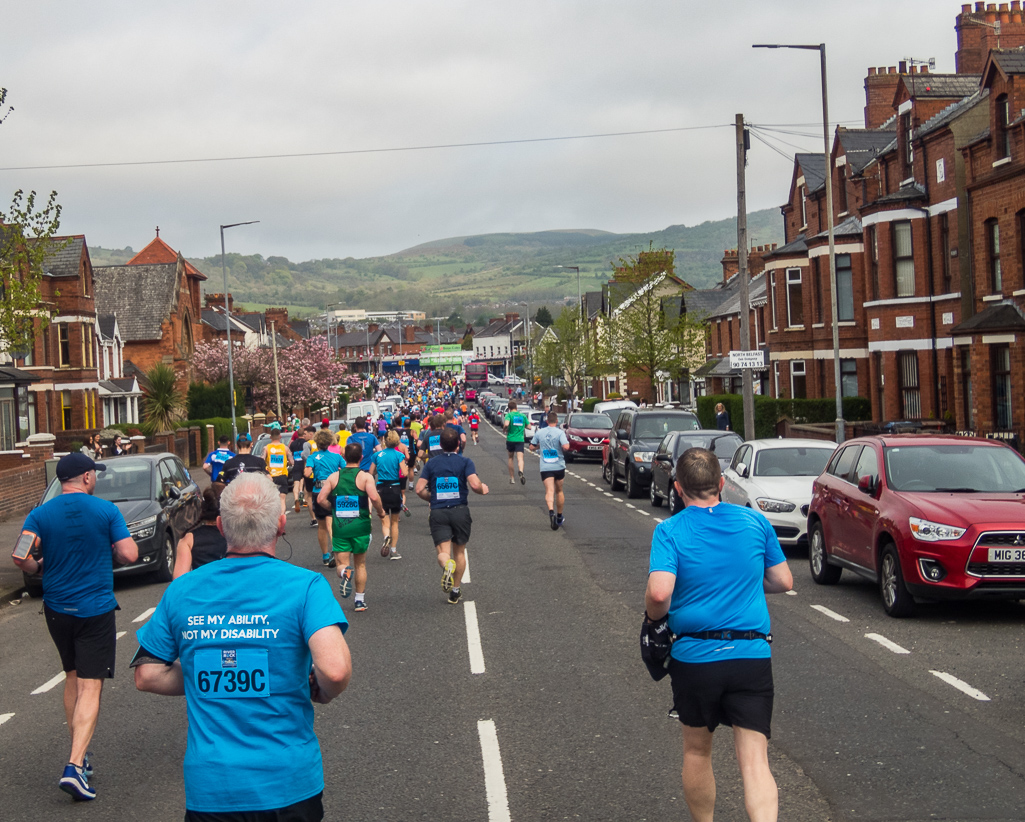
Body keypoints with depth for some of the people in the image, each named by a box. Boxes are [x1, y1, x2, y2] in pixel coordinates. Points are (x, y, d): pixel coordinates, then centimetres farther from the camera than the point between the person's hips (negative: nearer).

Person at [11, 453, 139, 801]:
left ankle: (79, 754, 24)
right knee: (90, 687, -4)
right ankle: (75, 765, -17)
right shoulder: (106, 510, -9)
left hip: (57, 608, 4)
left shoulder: (40, 515, -2)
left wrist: (38, 566, 11)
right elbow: (129, 555, -11)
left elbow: (22, 560, -9)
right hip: (96, 609, -4)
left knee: (73, 677, 21)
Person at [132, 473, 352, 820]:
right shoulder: (304, 586, -12)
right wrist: (322, 693, -2)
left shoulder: (181, 591, 0)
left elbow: (147, 676, 5)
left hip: (207, 788, 3)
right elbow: (335, 669, -23)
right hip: (287, 784, -2)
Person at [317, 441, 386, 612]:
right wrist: (380, 512, -1)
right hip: (360, 526, -1)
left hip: (339, 527, 1)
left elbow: (321, 499, -4)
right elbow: (374, 497, -19)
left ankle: (345, 572, -29)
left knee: (342, 563, 6)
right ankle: (360, 600, 15)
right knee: (360, 564, 15)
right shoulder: (365, 477, -5)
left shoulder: (334, 477, 3)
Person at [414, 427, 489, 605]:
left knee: (443, 552, -4)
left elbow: (419, 489, 0)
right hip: (460, 511, 0)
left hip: (438, 512, 0)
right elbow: (474, 484, -17)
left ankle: (447, 565, -40)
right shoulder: (465, 462, -2)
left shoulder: (431, 463, 6)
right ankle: (455, 591, 21)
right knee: (459, 551, 17)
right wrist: (483, 490, 5)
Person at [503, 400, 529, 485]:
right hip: (520, 439, 1)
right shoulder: (523, 415, 7)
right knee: (520, 458, -11)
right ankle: (521, 472, -43)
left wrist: (505, 429, -3)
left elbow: (506, 424, -23)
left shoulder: (509, 415, -5)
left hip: (510, 439, -1)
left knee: (510, 458, 18)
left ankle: (511, 478, 24)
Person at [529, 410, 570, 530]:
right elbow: (566, 447, -22)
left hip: (545, 467, 0)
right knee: (559, 491, 17)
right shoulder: (560, 432, -8)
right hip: (559, 466, 0)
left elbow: (532, 447, 12)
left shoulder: (539, 432, 3)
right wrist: (567, 441, 0)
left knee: (549, 491, -10)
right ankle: (559, 517, 28)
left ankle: (551, 511, -39)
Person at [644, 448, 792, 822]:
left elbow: (659, 593, -21)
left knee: (697, 751, 20)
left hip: (693, 657, -1)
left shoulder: (670, 531, -7)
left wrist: (653, 617, -1)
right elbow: (783, 582, 9)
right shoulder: (755, 521, 2)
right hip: (752, 655, 1)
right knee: (754, 761, -1)